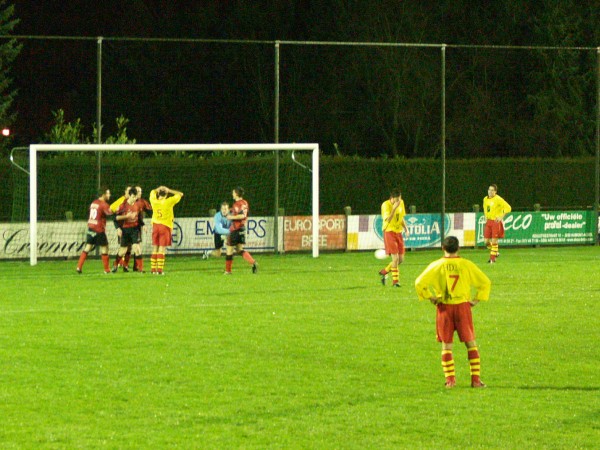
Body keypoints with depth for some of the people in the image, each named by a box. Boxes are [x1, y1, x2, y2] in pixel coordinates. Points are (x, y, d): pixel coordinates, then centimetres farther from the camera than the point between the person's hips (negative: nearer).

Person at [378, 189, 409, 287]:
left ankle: (384, 272, 26)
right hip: (389, 231, -7)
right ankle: (395, 281, -3)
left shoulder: (401, 203, 7)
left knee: (401, 259, 5)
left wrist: (405, 228, 6)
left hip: (398, 232, 7)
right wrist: (394, 208, -32)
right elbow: (387, 220, -27)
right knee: (395, 258, -13)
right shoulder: (386, 205, -15)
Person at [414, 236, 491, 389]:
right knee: (471, 344, 7)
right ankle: (476, 379, 2)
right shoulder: (466, 265, -1)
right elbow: (485, 282, 1)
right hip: (463, 306, 0)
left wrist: (429, 297, 1)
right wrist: (476, 300, 6)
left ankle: (450, 380, 1)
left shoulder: (437, 265, -3)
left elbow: (419, 283, -8)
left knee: (446, 346, 8)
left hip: (444, 307, 0)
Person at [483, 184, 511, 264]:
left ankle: (493, 258, 5)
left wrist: (501, 217, -18)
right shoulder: (485, 199, 8)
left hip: (496, 222, -7)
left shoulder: (498, 199, -13)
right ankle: (495, 252, 28)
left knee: (494, 241, -4)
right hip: (488, 221, 7)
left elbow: (508, 208, -17)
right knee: (487, 241, 5)